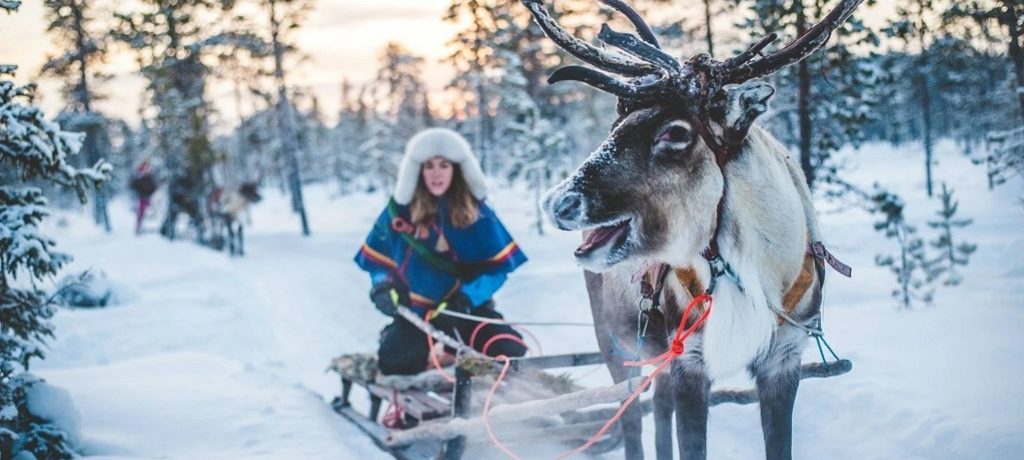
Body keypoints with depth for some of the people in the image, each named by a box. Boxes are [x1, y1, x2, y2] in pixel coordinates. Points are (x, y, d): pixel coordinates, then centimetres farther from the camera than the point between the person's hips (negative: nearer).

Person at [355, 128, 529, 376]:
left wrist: (469, 295, -17)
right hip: (415, 310, 0)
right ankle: (391, 337, 10)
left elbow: (499, 264, -3)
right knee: (395, 364, -27)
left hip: (467, 308, 1)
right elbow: (376, 258, 9)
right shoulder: (400, 211, -2)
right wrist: (384, 286, -11)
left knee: (512, 355, -22)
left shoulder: (476, 212, -3)